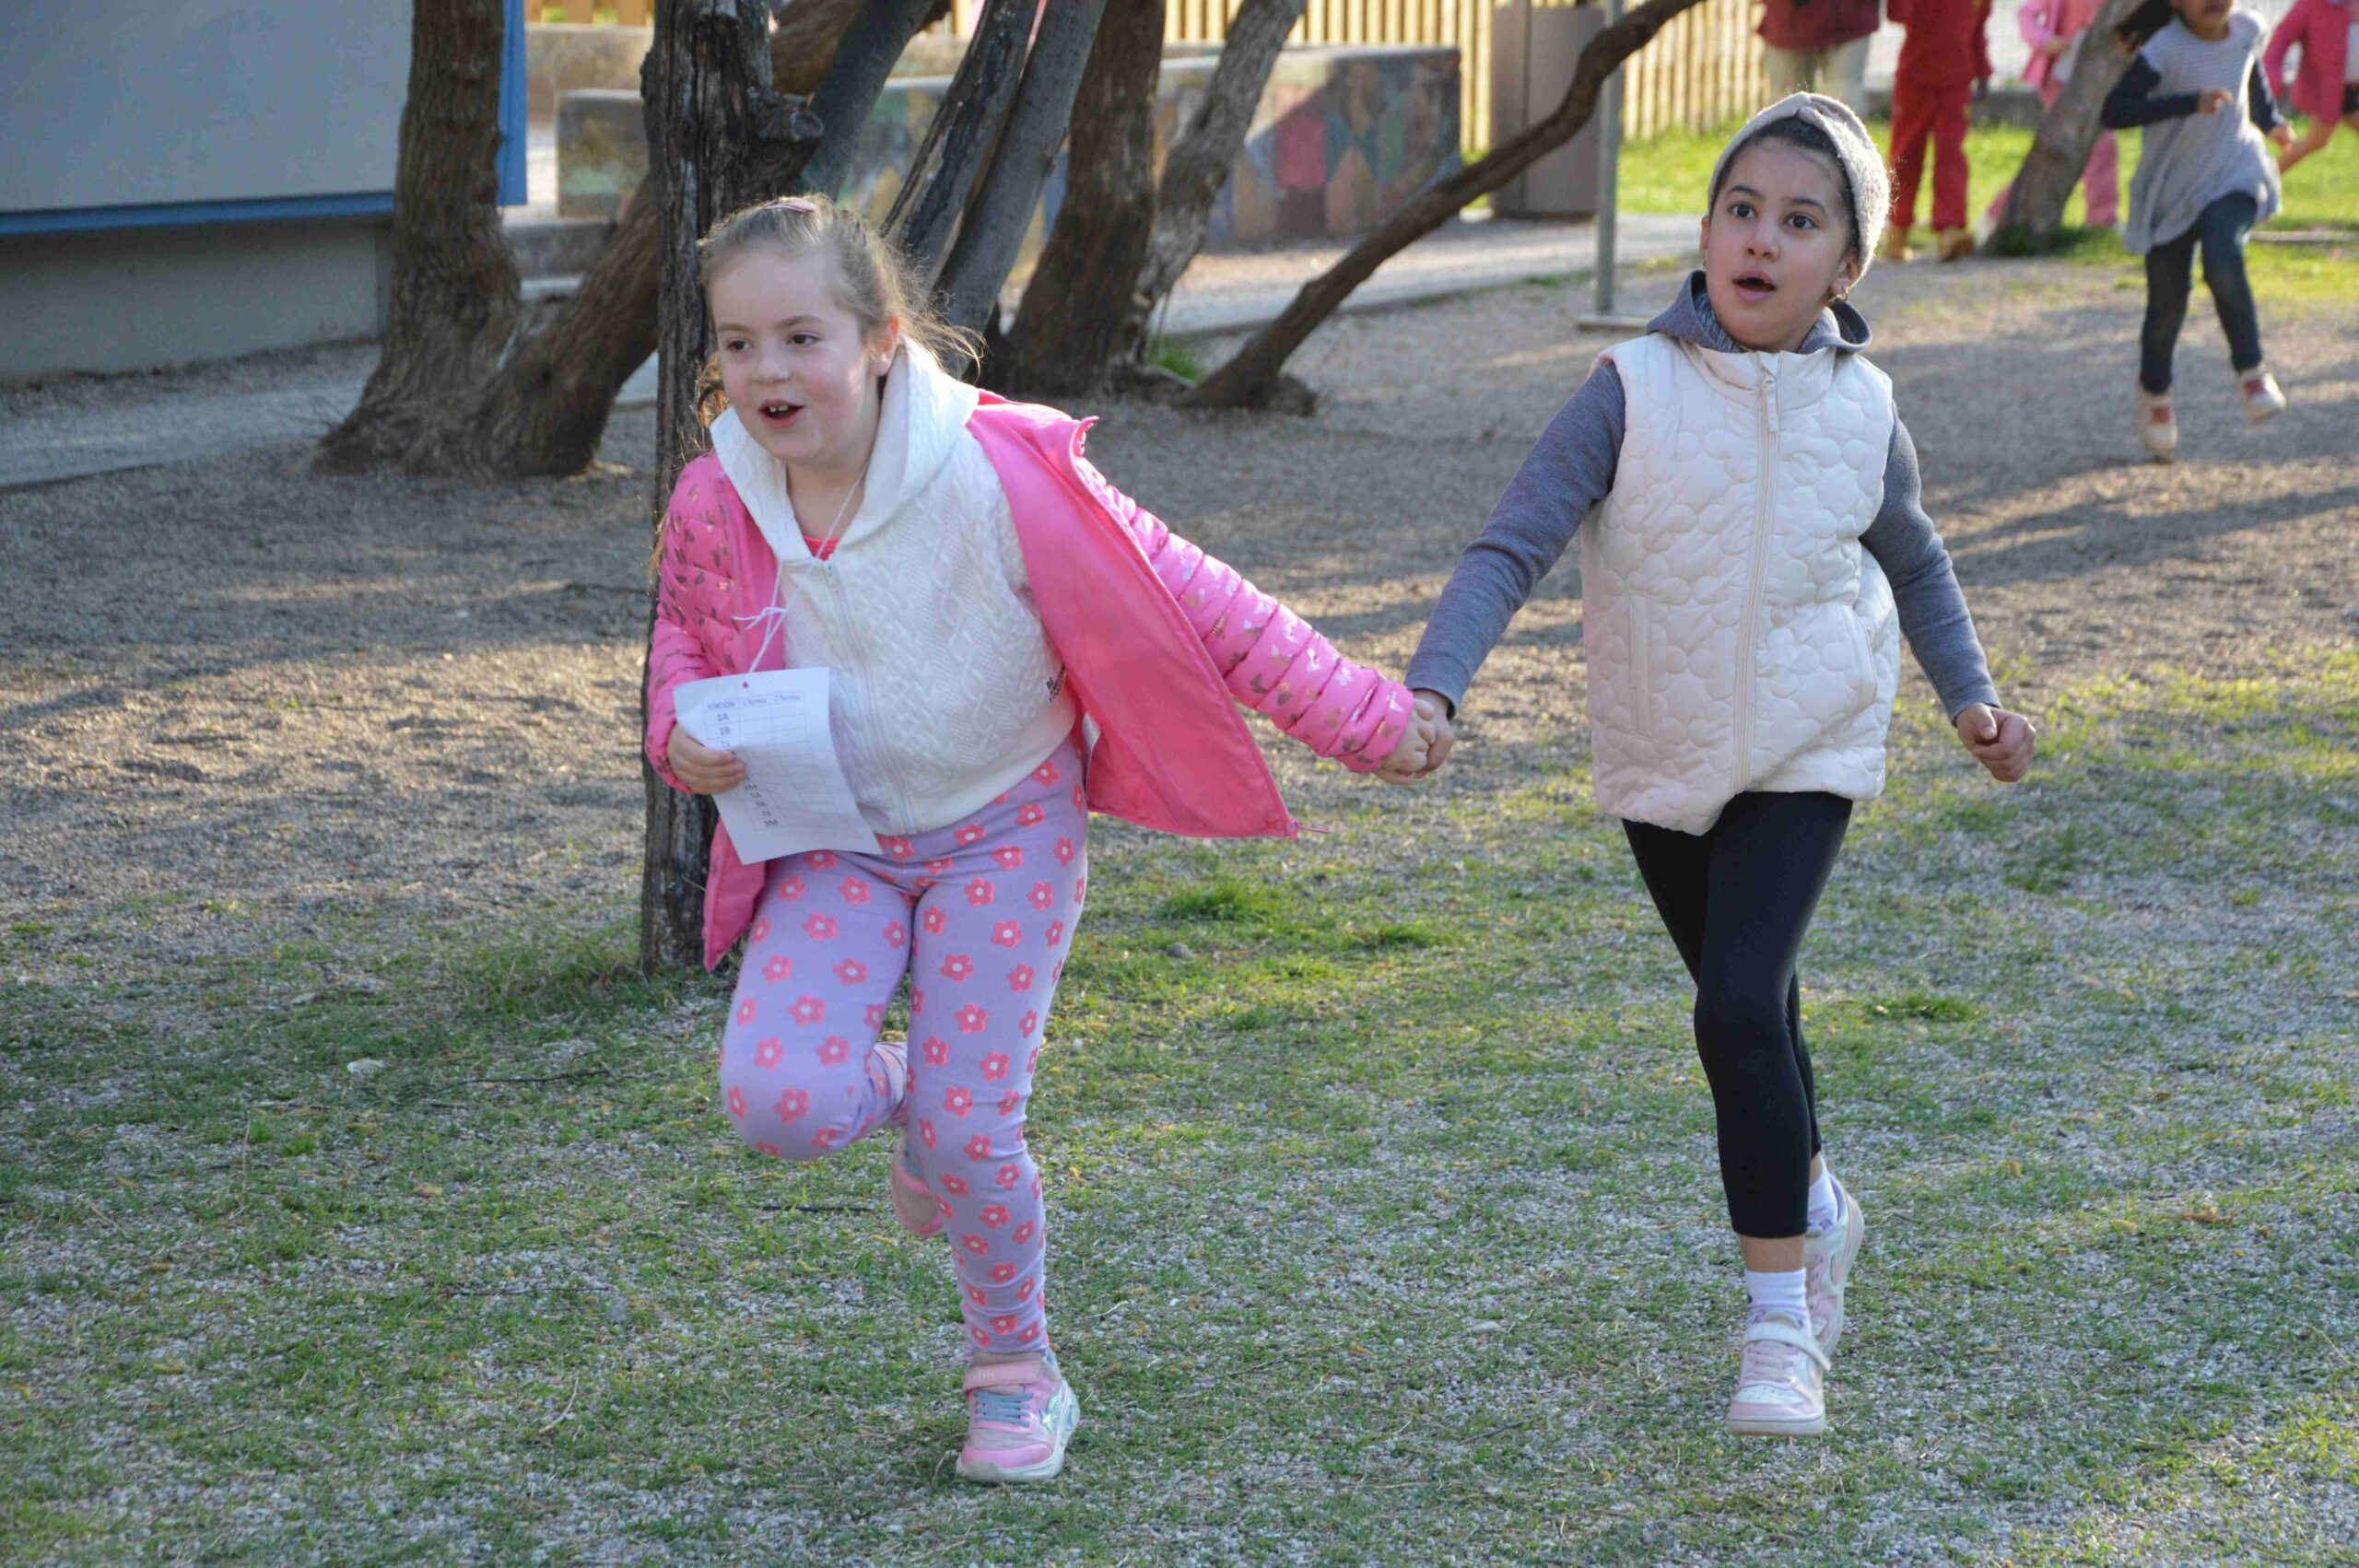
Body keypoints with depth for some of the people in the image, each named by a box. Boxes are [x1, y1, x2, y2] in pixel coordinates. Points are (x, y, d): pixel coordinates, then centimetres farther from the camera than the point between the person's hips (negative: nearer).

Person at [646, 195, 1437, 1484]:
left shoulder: (999, 475, -25)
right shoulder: (717, 505, -13)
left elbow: (1184, 600, -17)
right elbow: (686, 637, 10)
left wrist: (1355, 715, -13)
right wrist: (684, 735, -14)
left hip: (1003, 830, -3)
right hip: (833, 839, 3)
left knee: (972, 1132, -8)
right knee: (776, 1101, -19)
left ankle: (1017, 1374, 20)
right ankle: (903, 1092, 19)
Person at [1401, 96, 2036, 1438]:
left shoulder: (1863, 411, -7)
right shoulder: (1634, 393, -15)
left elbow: (1912, 559, 14)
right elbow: (1511, 549, -19)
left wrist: (1971, 694, 9)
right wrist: (1432, 693, -33)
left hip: (1805, 758, -1)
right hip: (1660, 761, 1)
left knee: (1742, 1007, -19)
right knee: (1747, 1010, 19)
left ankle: (1781, 1321, -9)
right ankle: (1817, 1210, 48)